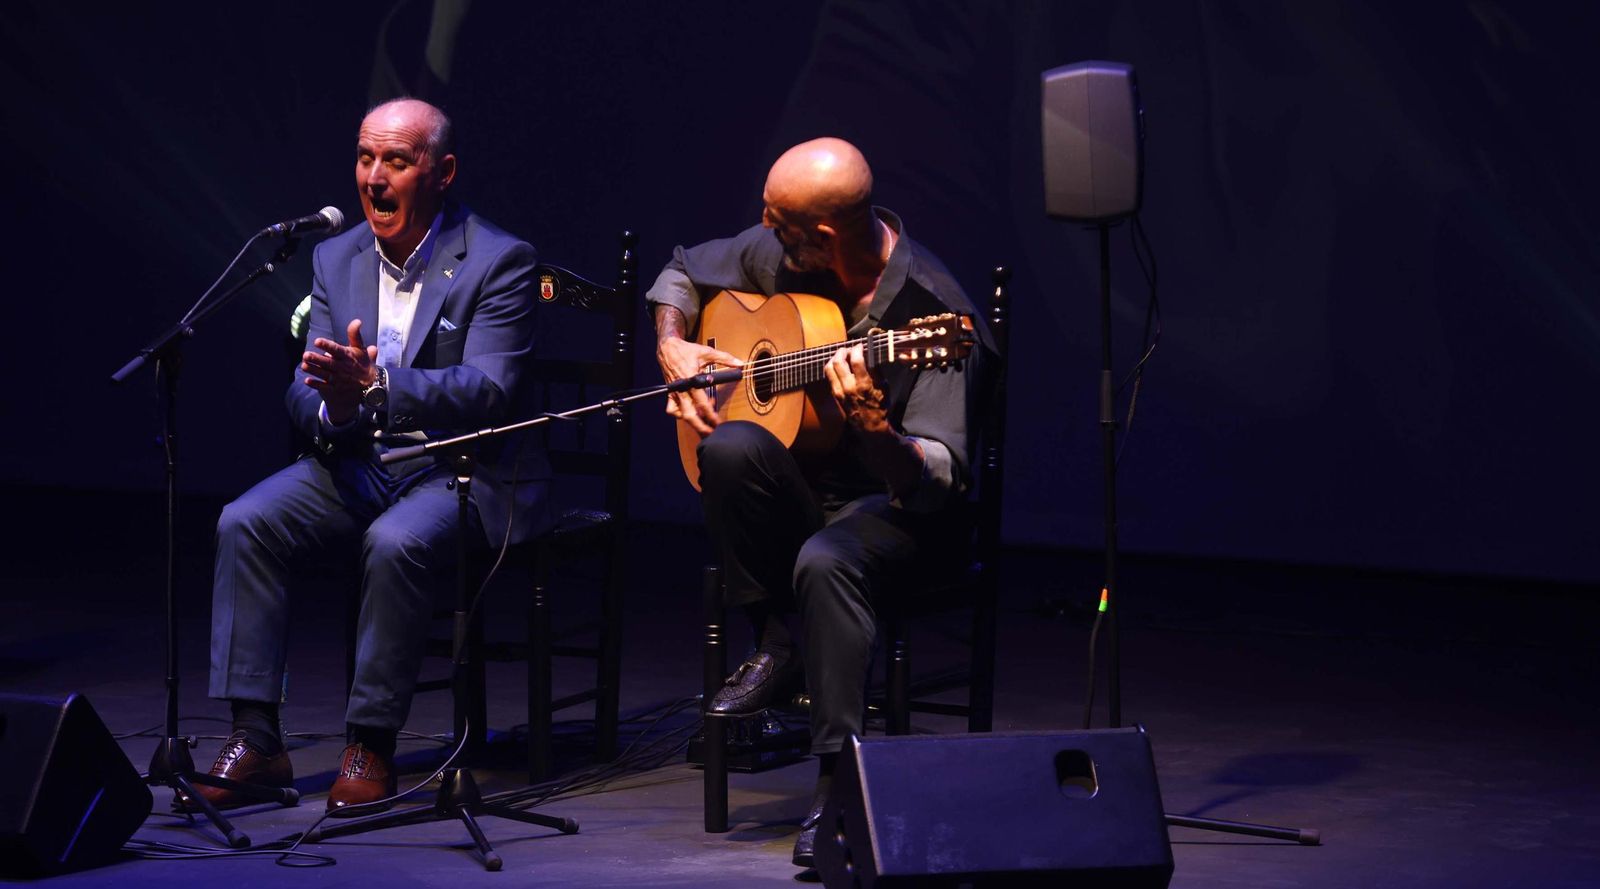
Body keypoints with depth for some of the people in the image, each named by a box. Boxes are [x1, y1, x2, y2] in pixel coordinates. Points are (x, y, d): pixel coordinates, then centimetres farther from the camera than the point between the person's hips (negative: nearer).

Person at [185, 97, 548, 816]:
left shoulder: (498, 261, -8)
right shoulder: (336, 259, 10)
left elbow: (489, 391, -20)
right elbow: (304, 395, 7)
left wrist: (375, 386, -34)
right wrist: (334, 405, -20)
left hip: (462, 469, -5)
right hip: (356, 463, 5)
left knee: (396, 542, -35)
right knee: (245, 524, -19)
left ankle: (370, 747, -22)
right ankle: (254, 741, -18)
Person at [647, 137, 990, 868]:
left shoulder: (931, 312, -22)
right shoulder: (778, 255, -3)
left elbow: (938, 481, -28)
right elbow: (683, 272, 19)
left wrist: (870, 425, -46)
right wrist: (673, 348, 0)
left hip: (895, 506, -5)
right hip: (797, 491, 5)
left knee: (825, 560, -39)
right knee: (731, 446, -29)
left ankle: (840, 781, -31)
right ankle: (776, 645, -11)